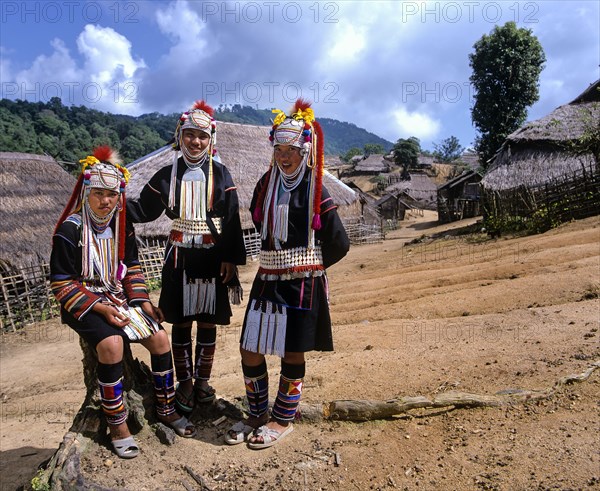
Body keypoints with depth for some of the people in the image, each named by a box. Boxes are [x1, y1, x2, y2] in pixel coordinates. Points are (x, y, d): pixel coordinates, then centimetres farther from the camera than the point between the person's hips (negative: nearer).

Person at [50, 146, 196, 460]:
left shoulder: (121, 225, 4)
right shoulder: (71, 230, -14)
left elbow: (132, 267, 11)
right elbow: (61, 283, -13)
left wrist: (142, 301, -2)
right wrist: (99, 308, -21)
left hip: (118, 297, 6)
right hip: (83, 303, -5)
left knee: (160, 338, -9)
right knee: (111, 344, -31)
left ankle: (166, 409, 10)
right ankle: (117, 425, -13)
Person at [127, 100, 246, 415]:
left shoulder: (220, 174, 0)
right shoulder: (167, 175, 5)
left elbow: (232, 220, -4)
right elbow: (143, 210, 8)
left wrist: (230, 258, -9)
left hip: (212, 256, -1)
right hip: (180, 256, 1)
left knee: (208, 321, 8)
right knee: (180, 322, 7)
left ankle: (202, 380, 25)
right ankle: (185, 382, 22)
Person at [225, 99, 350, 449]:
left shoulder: (315, 190, -8)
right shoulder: (267, 184, 5)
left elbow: (339, 244, -5)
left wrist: (306, 266, 7)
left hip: (303, 284, -4)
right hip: (268, 280, 5)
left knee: (292, 354, 7)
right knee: (250, 351, 7)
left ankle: (283, 420, 27)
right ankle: (258, 414, 29)